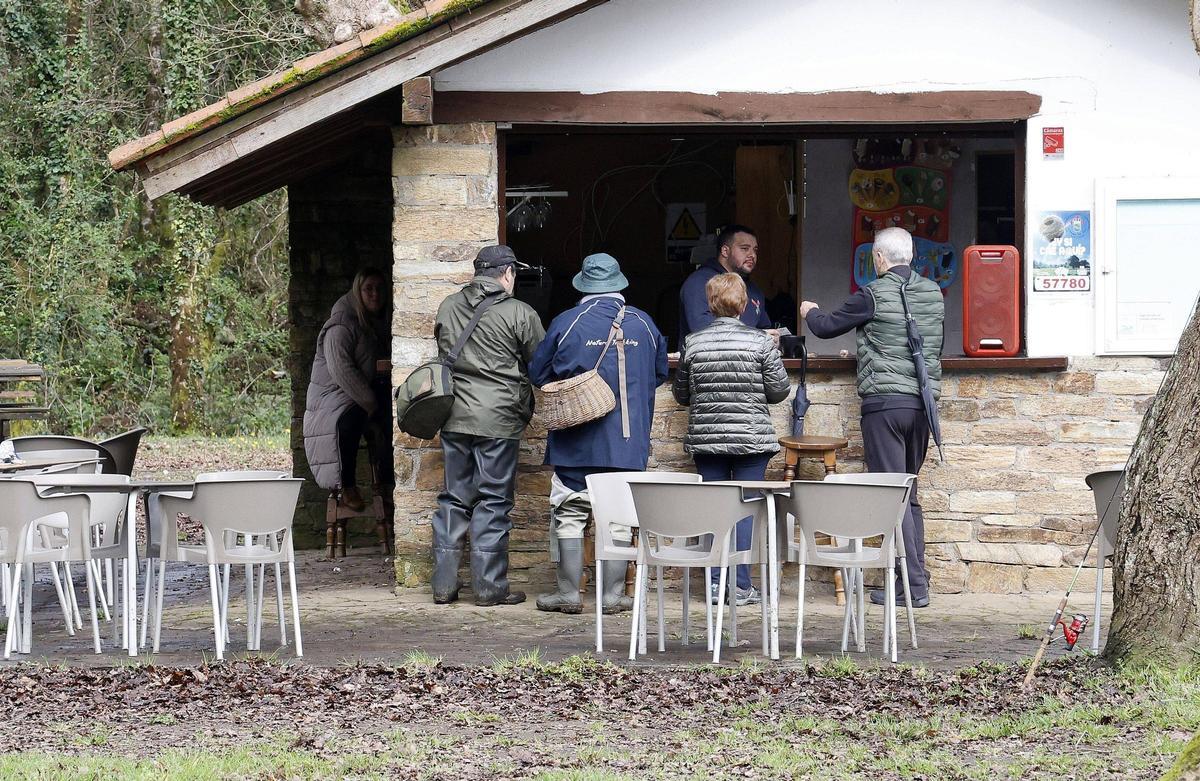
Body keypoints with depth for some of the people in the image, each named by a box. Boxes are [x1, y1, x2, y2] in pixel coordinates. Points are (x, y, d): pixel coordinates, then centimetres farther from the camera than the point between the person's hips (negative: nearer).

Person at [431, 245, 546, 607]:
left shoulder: (448, 307, 8)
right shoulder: (520, 314, -7)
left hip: (454, 416, 5)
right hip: (498, 419, -5)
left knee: (453, 499, 11)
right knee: (493, 502, 1)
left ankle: (444, 584, 12)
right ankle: (489, 586, 2)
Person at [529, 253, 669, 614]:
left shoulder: (566, 323, -6)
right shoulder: (644, 324, 1)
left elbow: (539, 374, 1)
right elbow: (659, 373, 14)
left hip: (576, 442, -2)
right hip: (628, 442, 2)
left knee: (570, 515, 5)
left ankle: (569, 594, 6)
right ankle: (613, 595, 6)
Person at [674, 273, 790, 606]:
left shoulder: (693, 343, -2)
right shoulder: (761, 341, -7)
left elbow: (681, 394, 7)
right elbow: (779, 390, -3)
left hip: (705, 438, 2)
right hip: (752, 438, -2)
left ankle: (715, 583, 6)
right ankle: (742, 586, 0)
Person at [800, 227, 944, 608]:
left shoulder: (873, 295, -9)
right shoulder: (934, 293, 8)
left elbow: (826, 327, 3)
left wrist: (810, 312, 25)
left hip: (884, 401, -6)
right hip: (923, 401, 6)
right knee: (909, 491, 16)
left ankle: (912, 585, -8)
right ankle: (918, 576, 14)